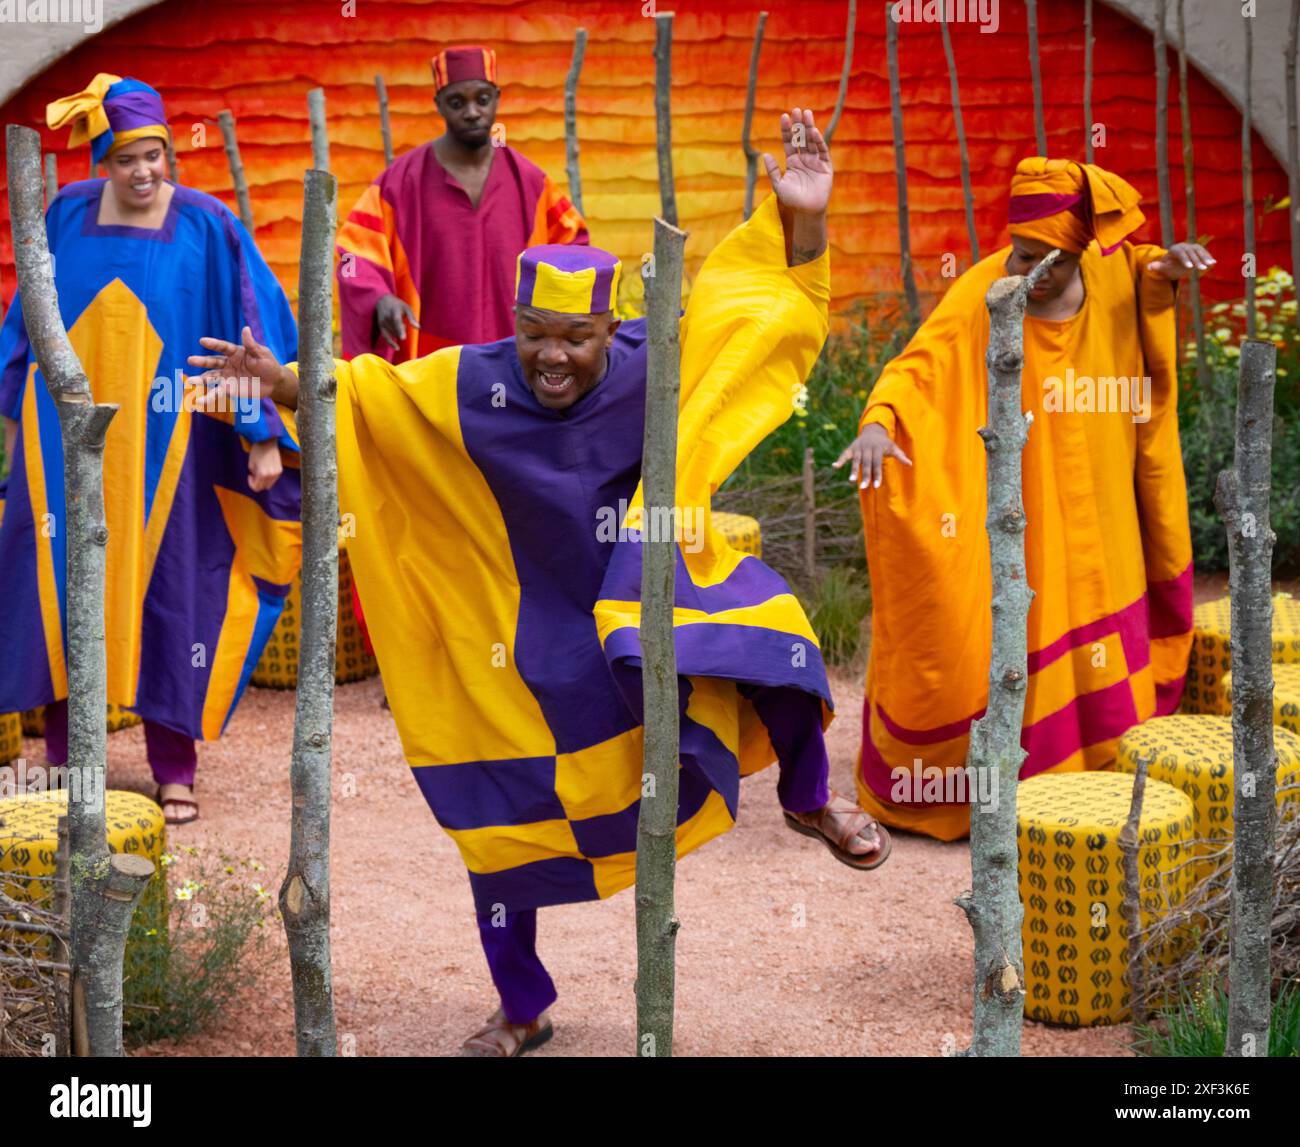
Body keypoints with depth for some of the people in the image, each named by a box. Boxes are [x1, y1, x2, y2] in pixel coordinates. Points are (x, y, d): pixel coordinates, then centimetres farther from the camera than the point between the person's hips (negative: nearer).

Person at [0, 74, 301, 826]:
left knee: (168, 590, 3)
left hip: (162, 446, -2)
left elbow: (255, 331, -4)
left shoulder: (206, 228, -5)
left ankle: (175, 769, 13)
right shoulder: (66, 217, 3)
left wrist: (265, 435, -7)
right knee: (60, 588, 4)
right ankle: (65, 760, 15)